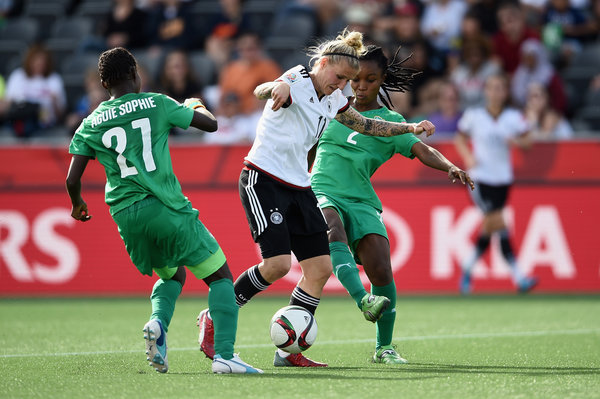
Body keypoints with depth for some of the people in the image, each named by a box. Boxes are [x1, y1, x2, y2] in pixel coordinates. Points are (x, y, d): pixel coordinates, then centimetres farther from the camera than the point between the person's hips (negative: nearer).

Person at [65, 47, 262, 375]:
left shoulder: (91, 124, 10)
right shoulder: (156, 104, 3)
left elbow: (72, 179, 6)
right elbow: (210, 124, 11)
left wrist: (77, 204, 28)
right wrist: (199, 106, 33)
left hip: (125, 215, 4)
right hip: (166, 207, -4)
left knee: (173, 274, 28)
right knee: (220, 276, 5)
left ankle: (158, 323, -3)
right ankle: (224, 356, -12)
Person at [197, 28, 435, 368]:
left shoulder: (332, 100, 12)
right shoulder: (297, 83, -14)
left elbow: (366, 125, 28)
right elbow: (261, 91, -37)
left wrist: (409, 128, 20)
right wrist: (278, 87, -60)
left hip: (299, 187, 9)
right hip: (263, 182, -9)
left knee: (321, 268, 0)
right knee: (278, 263, -19)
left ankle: (289, 351, 6)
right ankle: (213, 319, -1)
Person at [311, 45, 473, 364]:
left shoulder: (389, 122, 7)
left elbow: (422, 151, -10)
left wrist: (450, 167, -27)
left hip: (360, 200, -1)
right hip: (321, 192, 1)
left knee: (381, 271, -17)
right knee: (332, 229, -36)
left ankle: (384, 347, 2)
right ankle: (363, 302, -53)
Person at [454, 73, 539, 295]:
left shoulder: (513, 117, 1)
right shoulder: (473, 115, -2)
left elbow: (527, 141, 5)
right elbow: (460, 138, 11)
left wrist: (516, 141, -17)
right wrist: (468, 157, -7)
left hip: (502, 178, 3)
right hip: (480, 177, -3)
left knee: (489, 228, 7)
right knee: (499, 224, -13)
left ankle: (468, 266, 30)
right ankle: (518, 278, -16)